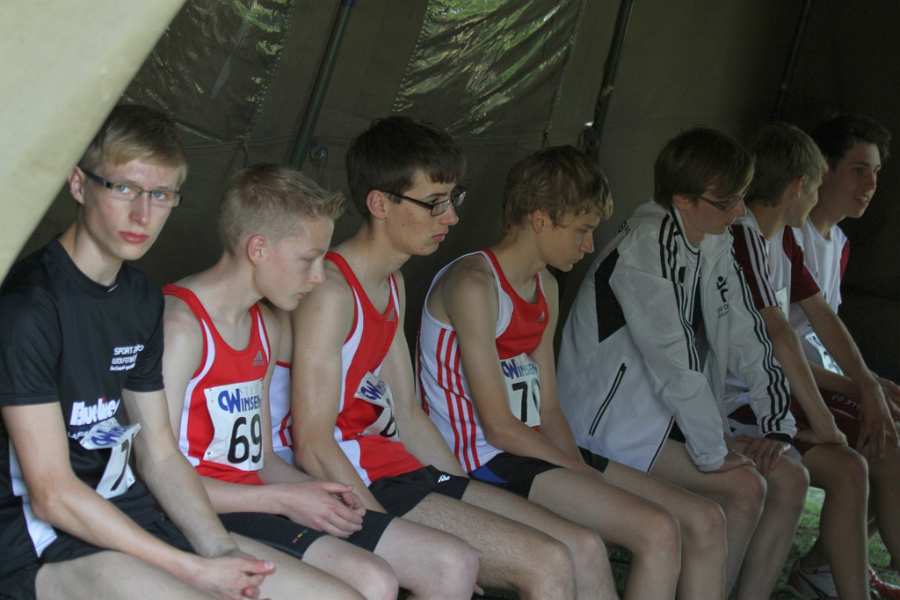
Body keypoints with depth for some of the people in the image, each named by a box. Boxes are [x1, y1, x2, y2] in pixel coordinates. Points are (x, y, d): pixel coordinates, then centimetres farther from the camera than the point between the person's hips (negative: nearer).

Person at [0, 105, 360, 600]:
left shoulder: (142, 299, 10)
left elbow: (160, 454, 11)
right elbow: (52, 495, -16)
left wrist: (220, 550, -6)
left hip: (126, 517, 7)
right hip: (40, 540, -7)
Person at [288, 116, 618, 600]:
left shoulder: (392, 285, 15)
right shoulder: (331, 292, -16)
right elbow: (313, 447, -20)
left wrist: (470, 498, 9)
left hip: (406, 471, 10)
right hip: (360, 489, -9)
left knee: (585, 549, 2)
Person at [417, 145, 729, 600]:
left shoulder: (546, 288, 15)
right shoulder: (473, 284, -15)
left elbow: (547, 409, 11)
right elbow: (499, 426, -18)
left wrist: (582, 468, -6)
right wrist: (581, 473, -12)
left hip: (534, 450, 9)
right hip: (484, 460, -9)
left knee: (705, 521, 1)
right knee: (657, 531, -24)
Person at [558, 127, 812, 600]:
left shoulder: (713, 245, 2)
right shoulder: (644, 252, -24)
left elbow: (747, 335, 4)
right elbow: (675, 361, -27)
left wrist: (777, 425, -2)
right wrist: (714, 454, -22)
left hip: (671, 415, 9)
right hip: (614, 422, -9)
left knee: (790, 478, -2)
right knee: (745, 488, -20)